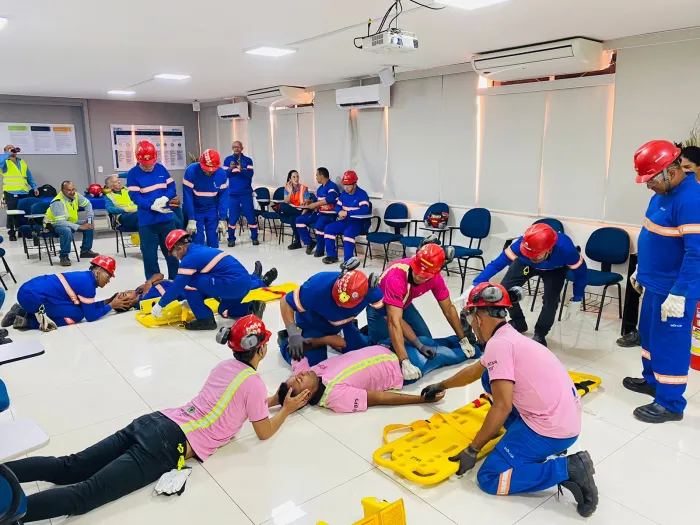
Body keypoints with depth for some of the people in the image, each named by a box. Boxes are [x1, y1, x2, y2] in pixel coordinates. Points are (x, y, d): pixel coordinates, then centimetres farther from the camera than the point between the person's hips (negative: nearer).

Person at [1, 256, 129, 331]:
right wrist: (111, 306, -2)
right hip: (32, 296, -9)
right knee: (76, 314, -9)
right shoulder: (87, 283, -15)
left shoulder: (84, 277, 12)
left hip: (29, 290, 9)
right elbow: (90, 316, -10)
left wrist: (107, 301, 12)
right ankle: (28, 321, -7)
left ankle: (23, 312, 17)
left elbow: (87, 306, 20)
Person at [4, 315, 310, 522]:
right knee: (85, 494, -15)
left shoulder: (225, 366, 19)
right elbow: (264, 432, 6)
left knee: (68, 469, 3)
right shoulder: (254, 381, -4)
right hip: (171, 445, -7)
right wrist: (286, 410, 21)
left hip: (155, 422, 7)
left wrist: (275, 398, 40)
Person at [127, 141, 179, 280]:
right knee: (150, 255, 3)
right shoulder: (133, 174, -7)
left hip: (166, 218, 3)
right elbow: (135, 197, -14)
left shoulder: (161, 169, 4)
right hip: (147, 222, -3)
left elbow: (172, 188, 3)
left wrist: (164, 198, -18)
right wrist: (152, 206, -29)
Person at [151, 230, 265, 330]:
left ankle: (205, 319, 2)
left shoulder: (190, 258, -6)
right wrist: (190, 301, 39)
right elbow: (204, 281, 32)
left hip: (233, 284, -10)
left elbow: (177, 286, -5)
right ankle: (252, 307, 13)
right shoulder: (200, 250, 20)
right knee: (225, 309, 33)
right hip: (244, 283, 10)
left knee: (189, 282, -3)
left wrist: (160, 305, 7)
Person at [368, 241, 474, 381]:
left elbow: (449, 309, -9)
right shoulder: (396, 277, -44)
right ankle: (372, 330, 16)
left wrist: (463, 340, -3)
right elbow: (394, 322, -47)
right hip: (379, 305, -5)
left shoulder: (435, 278, -25)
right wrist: (405, 363, -51)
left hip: (404, 304, 5)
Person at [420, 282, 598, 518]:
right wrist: (441, 386, 46)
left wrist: (473, 449, -10)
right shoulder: (510, 338, 13)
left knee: (489, 479, -1)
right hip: (566, 418, 9)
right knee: (491, 378, 18)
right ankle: (538, 444, 15)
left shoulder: (498, 344, -16)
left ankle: (568, 468, -8)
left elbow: (502, 406, -20)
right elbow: (473, 371, 30)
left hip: (553, 429, -9)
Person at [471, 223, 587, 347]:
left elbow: (581, 272, -23)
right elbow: (496, 264, -37)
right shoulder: (521, 244, -43)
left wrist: (576, 301, -17)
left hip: (555, 269, -1)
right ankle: (518, 324, 20)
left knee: (550, 301, -18)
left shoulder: (565, 248, -43)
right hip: (526, 263, 1)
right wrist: (476, 285, -47)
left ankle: (539, 336, 11)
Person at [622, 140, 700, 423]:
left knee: (669, 344, 1)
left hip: (674, 290, -9)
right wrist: (640, 269, 23)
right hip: (654, 284, 9)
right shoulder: (662, 192, 6)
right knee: (650, 334, 22)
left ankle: (670, 404, 15)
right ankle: (651, 380, 40)